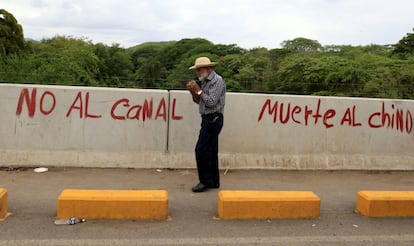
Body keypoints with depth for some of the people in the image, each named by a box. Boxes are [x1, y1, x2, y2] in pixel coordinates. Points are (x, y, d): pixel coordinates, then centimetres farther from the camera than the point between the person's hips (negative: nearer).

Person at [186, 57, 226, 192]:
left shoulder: (217, 81, -12)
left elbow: (211, 102, -19)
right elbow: (198, 101, 17)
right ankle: (214, 181, 18)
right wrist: (193, 91, 1)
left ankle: (206, 181, 0)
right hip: (208, 120, 9)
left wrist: (198, 90, -14)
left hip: (213, 119, -9)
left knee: (201, 150, -10)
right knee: (210, 151, 11)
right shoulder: (205, 81, 16)